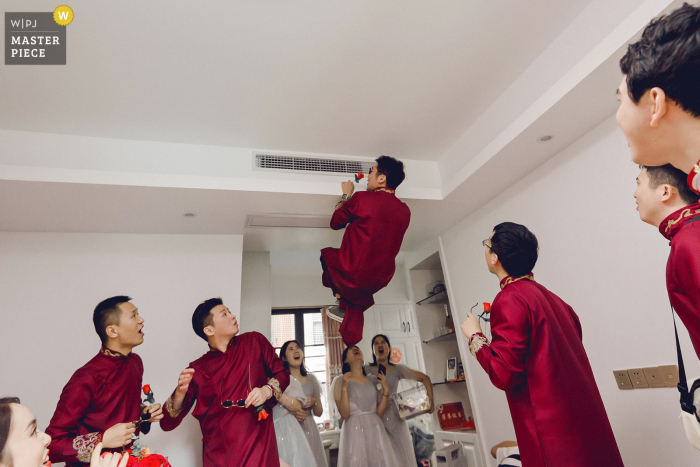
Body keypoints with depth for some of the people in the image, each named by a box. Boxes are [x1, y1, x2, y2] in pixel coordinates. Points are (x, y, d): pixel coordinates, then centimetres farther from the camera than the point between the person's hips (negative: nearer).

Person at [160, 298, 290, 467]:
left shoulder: (254, 341, -2)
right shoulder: (197, 370, -1)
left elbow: (282, 374, 6)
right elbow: (168, 424, 0)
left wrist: (267, 390, -15)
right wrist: (180, 392, -19)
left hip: (259, 448, 0)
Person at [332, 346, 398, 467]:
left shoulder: (373, 380, 10)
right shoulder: (340, 380, -1)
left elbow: (379, 413, 5)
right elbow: (344, 414, -10)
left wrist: (386, 390, -3)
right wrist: (344, 388, -19)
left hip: (375, 429, 4)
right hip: (355, 431, -3)